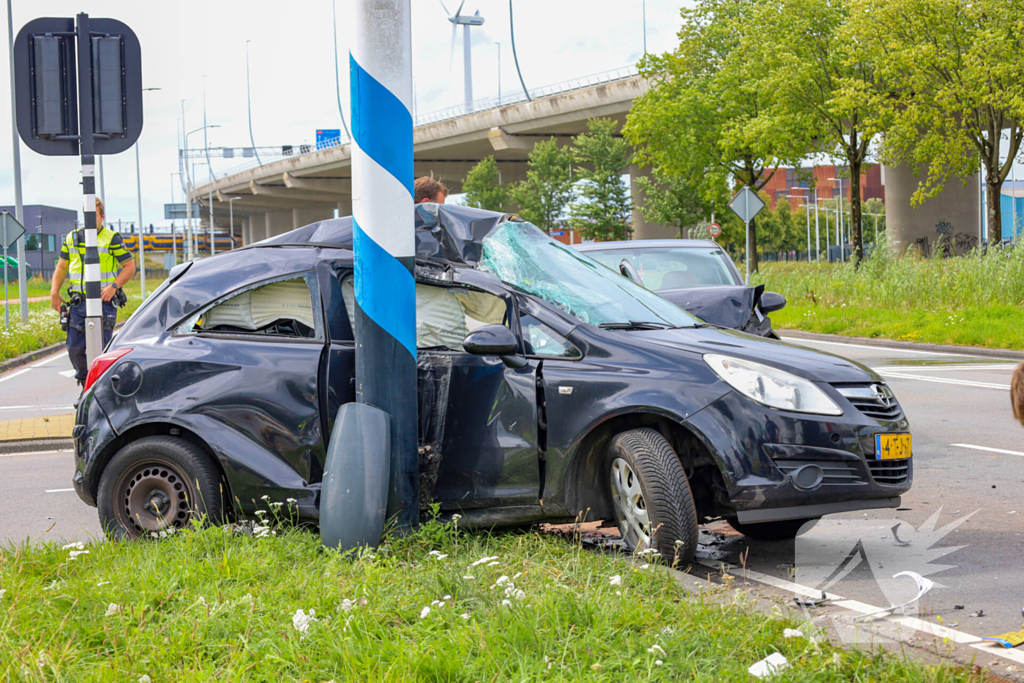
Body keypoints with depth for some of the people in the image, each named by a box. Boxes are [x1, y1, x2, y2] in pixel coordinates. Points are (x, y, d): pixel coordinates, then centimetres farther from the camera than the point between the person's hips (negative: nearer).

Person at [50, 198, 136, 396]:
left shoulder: (112, 239, -2)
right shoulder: (72, 238, 12)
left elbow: (129, 267, -1)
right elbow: (62, 266, 19)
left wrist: (114, 286, -15)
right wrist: (54, 291, 7)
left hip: (103, 302, -5)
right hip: (78, 302, 5)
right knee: (75, 348, 2)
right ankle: (86, 388, 19)